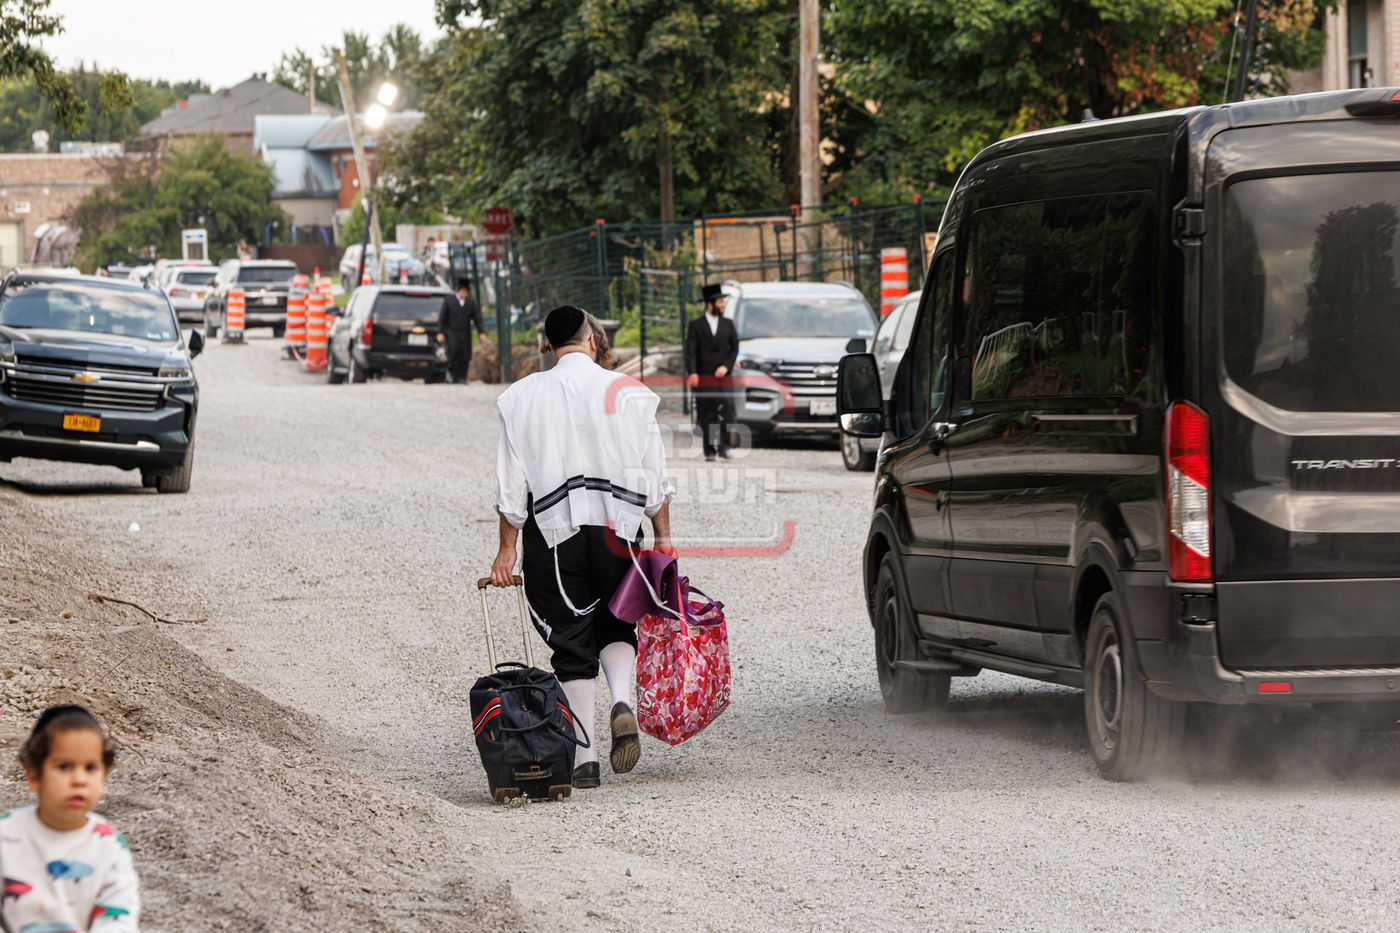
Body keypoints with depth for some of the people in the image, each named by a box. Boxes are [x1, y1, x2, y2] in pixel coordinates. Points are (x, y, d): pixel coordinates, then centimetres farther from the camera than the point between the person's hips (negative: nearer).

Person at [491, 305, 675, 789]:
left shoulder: (524, 397, 2)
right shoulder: (626, 392, 1)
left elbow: (512, 483, 2)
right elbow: (654, 474, 1)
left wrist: (508, 549, 6)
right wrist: (663, 537, 7)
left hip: (554, 531, 0)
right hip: (617, 527, 0)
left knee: (572, 640, 6)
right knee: (616, 626, 18)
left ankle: (585, 756, 1)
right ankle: (622, 702, -11)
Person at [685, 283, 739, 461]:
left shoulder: (728, 324, 11)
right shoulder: (696, 326, 2)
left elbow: (734, 348, 10)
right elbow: (690, 351, -5)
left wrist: (726, 366, -7)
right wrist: (692, 373, -19)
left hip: (723, 376, 2)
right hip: (703, 379, -2)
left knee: (728, 411, -16)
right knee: (707, 417, 1)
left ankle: (724, 446, -8)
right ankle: (709, 451, 9)